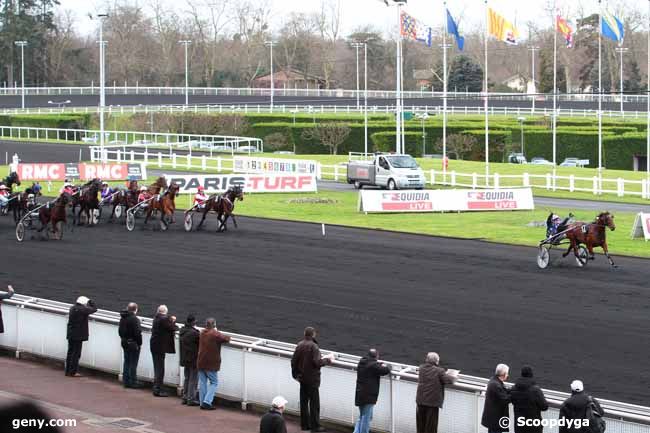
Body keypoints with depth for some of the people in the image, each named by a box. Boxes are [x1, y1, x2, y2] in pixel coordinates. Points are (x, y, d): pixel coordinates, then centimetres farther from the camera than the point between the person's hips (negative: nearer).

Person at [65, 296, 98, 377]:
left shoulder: (73, 308, 8)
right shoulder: (81, 309, -18)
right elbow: (94, 309, -12)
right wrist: (91, 302, 3)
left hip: (71, 334, 9)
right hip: (78, 335, -9)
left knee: (70, 352, 14)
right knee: (76, 353, -3)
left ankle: (68, 371, 20)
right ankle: (73, 372, -1)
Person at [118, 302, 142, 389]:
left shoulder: (123, 318, 6)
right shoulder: (134, 319, -20)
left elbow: (120, 331, 15)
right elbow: (137, 333, -21)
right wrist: (139, 343, -11)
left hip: (124, 342, 8)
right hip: (133, 344, -8)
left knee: (127, 362, 15)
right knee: (133, 363, -1)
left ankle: (126, 381, 19)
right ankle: (133, 382, 2)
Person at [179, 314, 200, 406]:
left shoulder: (182, 331, 3)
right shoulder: (194, 333, -24)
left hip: (185, 359, 8)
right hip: (194, 360, -8)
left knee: (187, 379, 19)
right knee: (193, 380, 0)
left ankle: (185, 397, 23)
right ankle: (191, 399, 2)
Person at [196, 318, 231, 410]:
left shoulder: (202, 333, 7)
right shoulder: (215, 334, -15)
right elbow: (226, 339, -10)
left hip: (201, 362, 6)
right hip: (211, 363, -6)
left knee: (202, 382, 11)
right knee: (214, 383, 2)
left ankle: (202, 403, 11)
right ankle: (207, 402, -10)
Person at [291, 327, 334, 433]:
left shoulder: (300, 345, 3)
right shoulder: (313, 346, -18)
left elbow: (294, 360, 8)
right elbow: (317, 362, -23)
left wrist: (295, 374, 20)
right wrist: (328, 360, -7)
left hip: (302, 378, 7)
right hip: (312, 379, -7)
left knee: (304, 402, 14)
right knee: (314, 403, -1)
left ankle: (305, 424, 18)